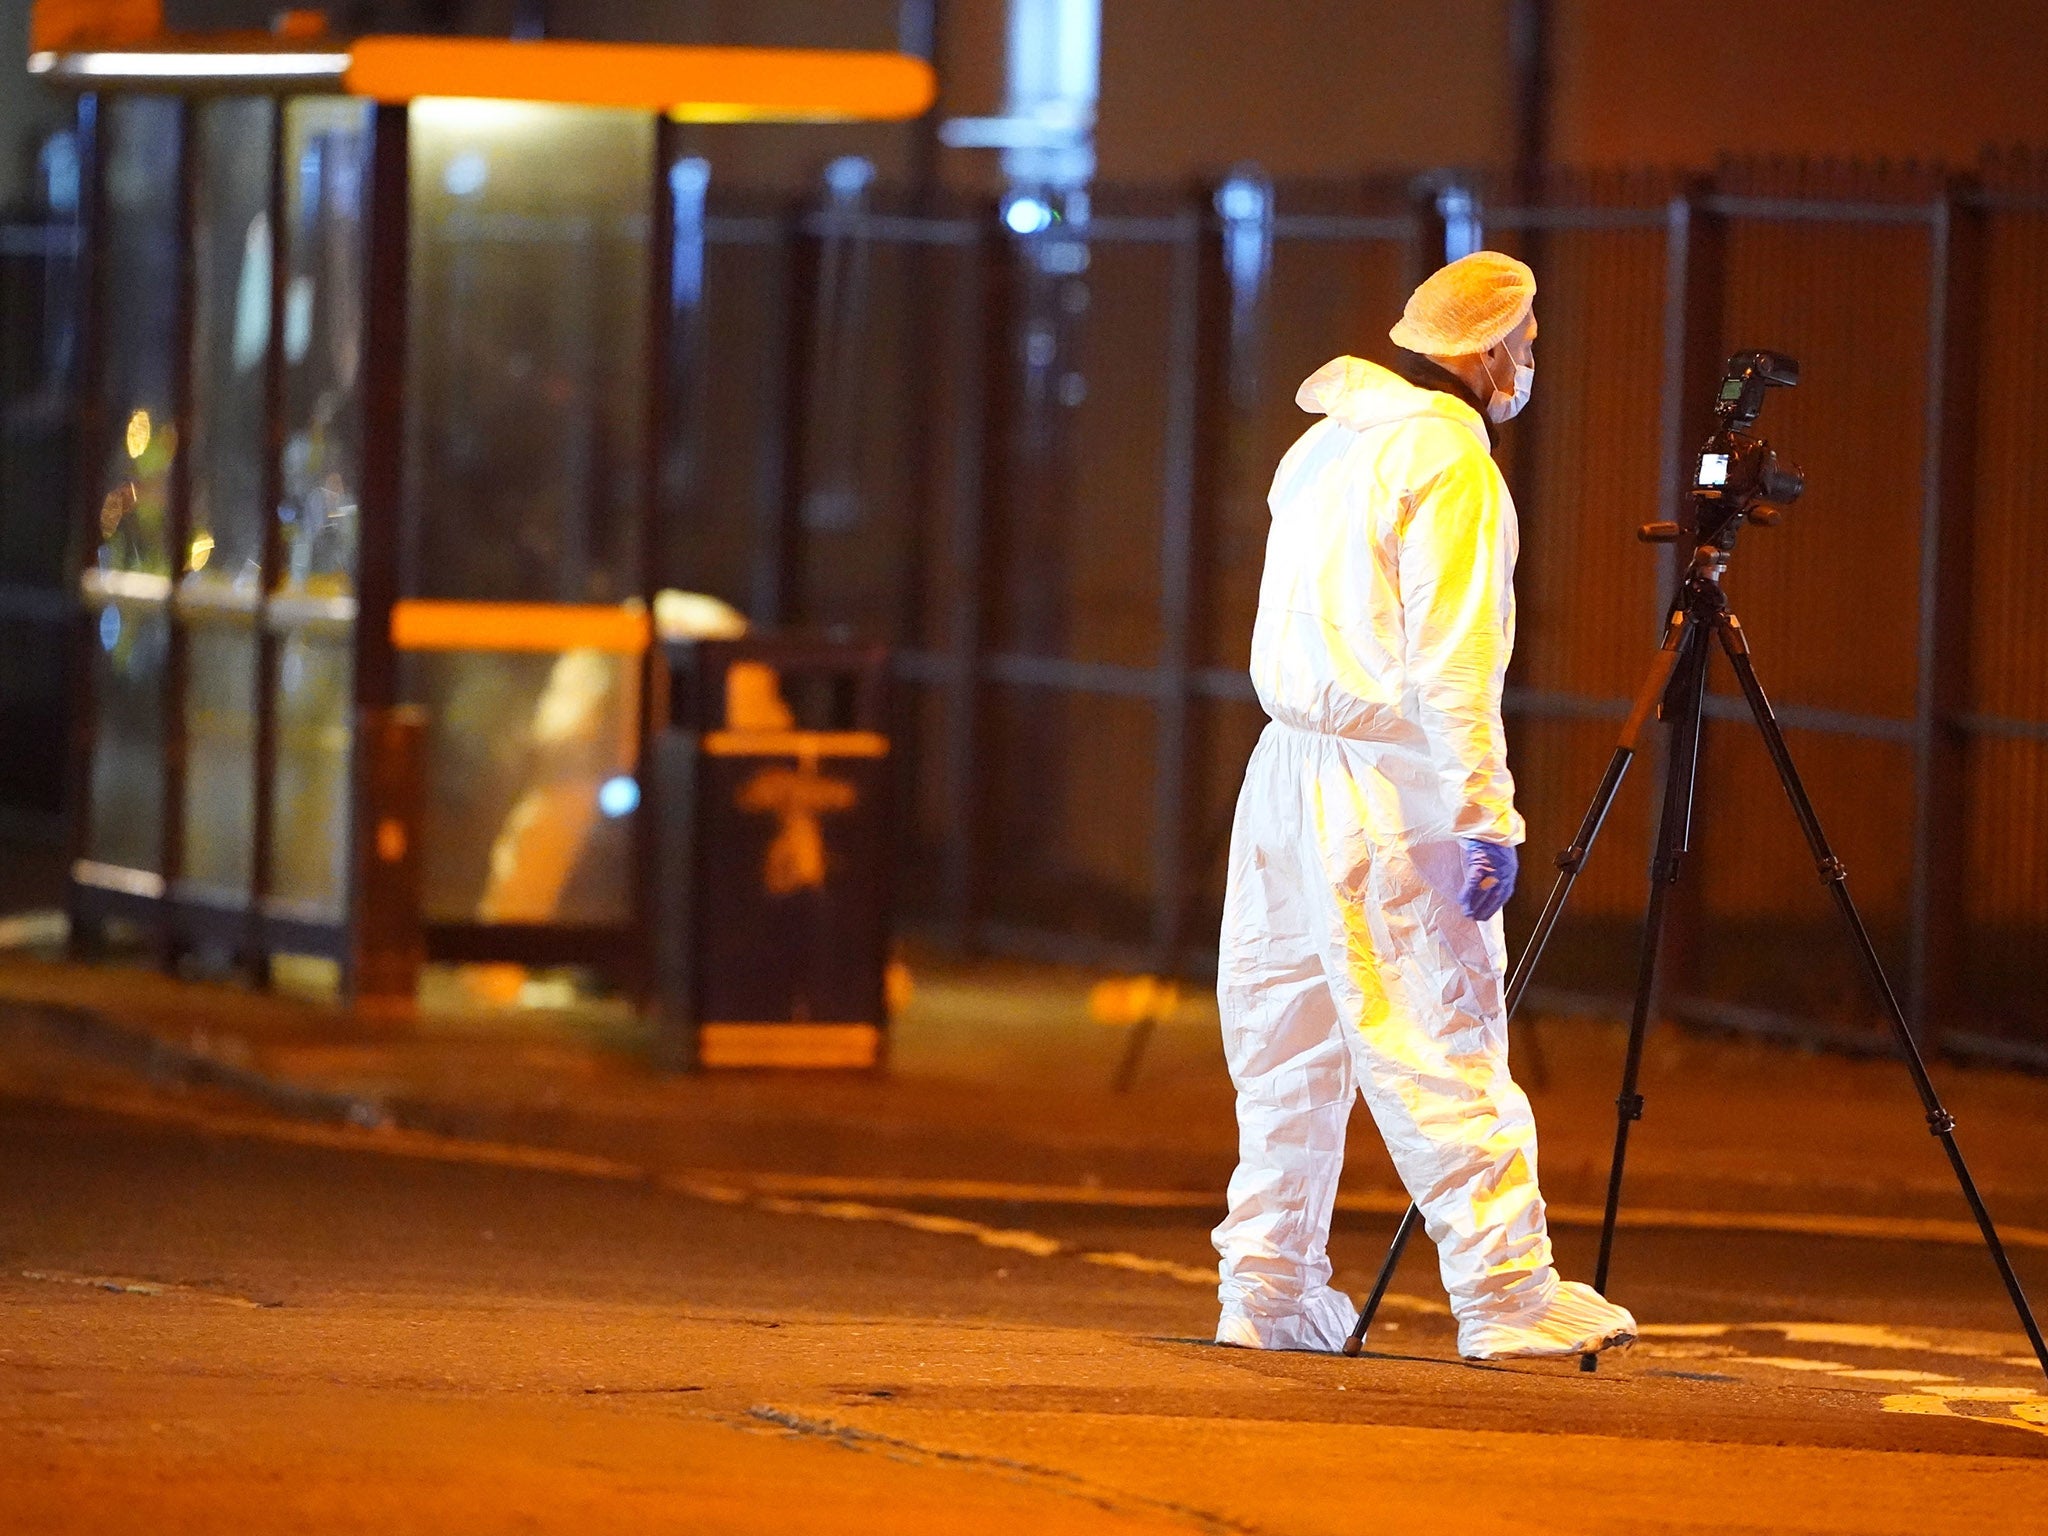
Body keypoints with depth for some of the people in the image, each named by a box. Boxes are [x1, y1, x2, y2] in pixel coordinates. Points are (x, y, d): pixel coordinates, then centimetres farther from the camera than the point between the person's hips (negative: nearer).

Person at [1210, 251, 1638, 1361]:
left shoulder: (1324, 445, 15)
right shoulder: (1450, 460, -12)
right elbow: (1453, 659, -18)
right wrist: (1486, 818, -18)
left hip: (1288, 765, 8)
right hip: (1388, 785, -8)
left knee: (1288, 1043, 11)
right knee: (1441, 1043, -8)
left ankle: (1268, 1291, 13)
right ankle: (1508, 1296, -8)